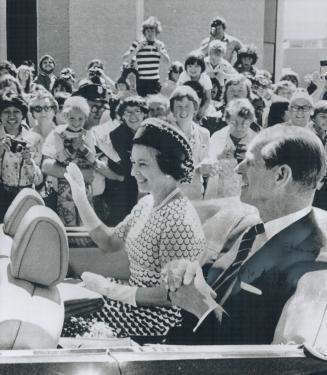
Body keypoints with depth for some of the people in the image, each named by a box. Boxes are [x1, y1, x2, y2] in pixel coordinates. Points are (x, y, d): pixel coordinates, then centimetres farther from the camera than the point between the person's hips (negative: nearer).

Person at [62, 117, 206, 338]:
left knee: (66, 326, -8)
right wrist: (80, 199, -1)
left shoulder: (179, 220, -25)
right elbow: (110, 243, 7)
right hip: (134, 297, 8)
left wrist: (110, 290, -19)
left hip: (157, 316, -8)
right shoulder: (147, 203, 3)